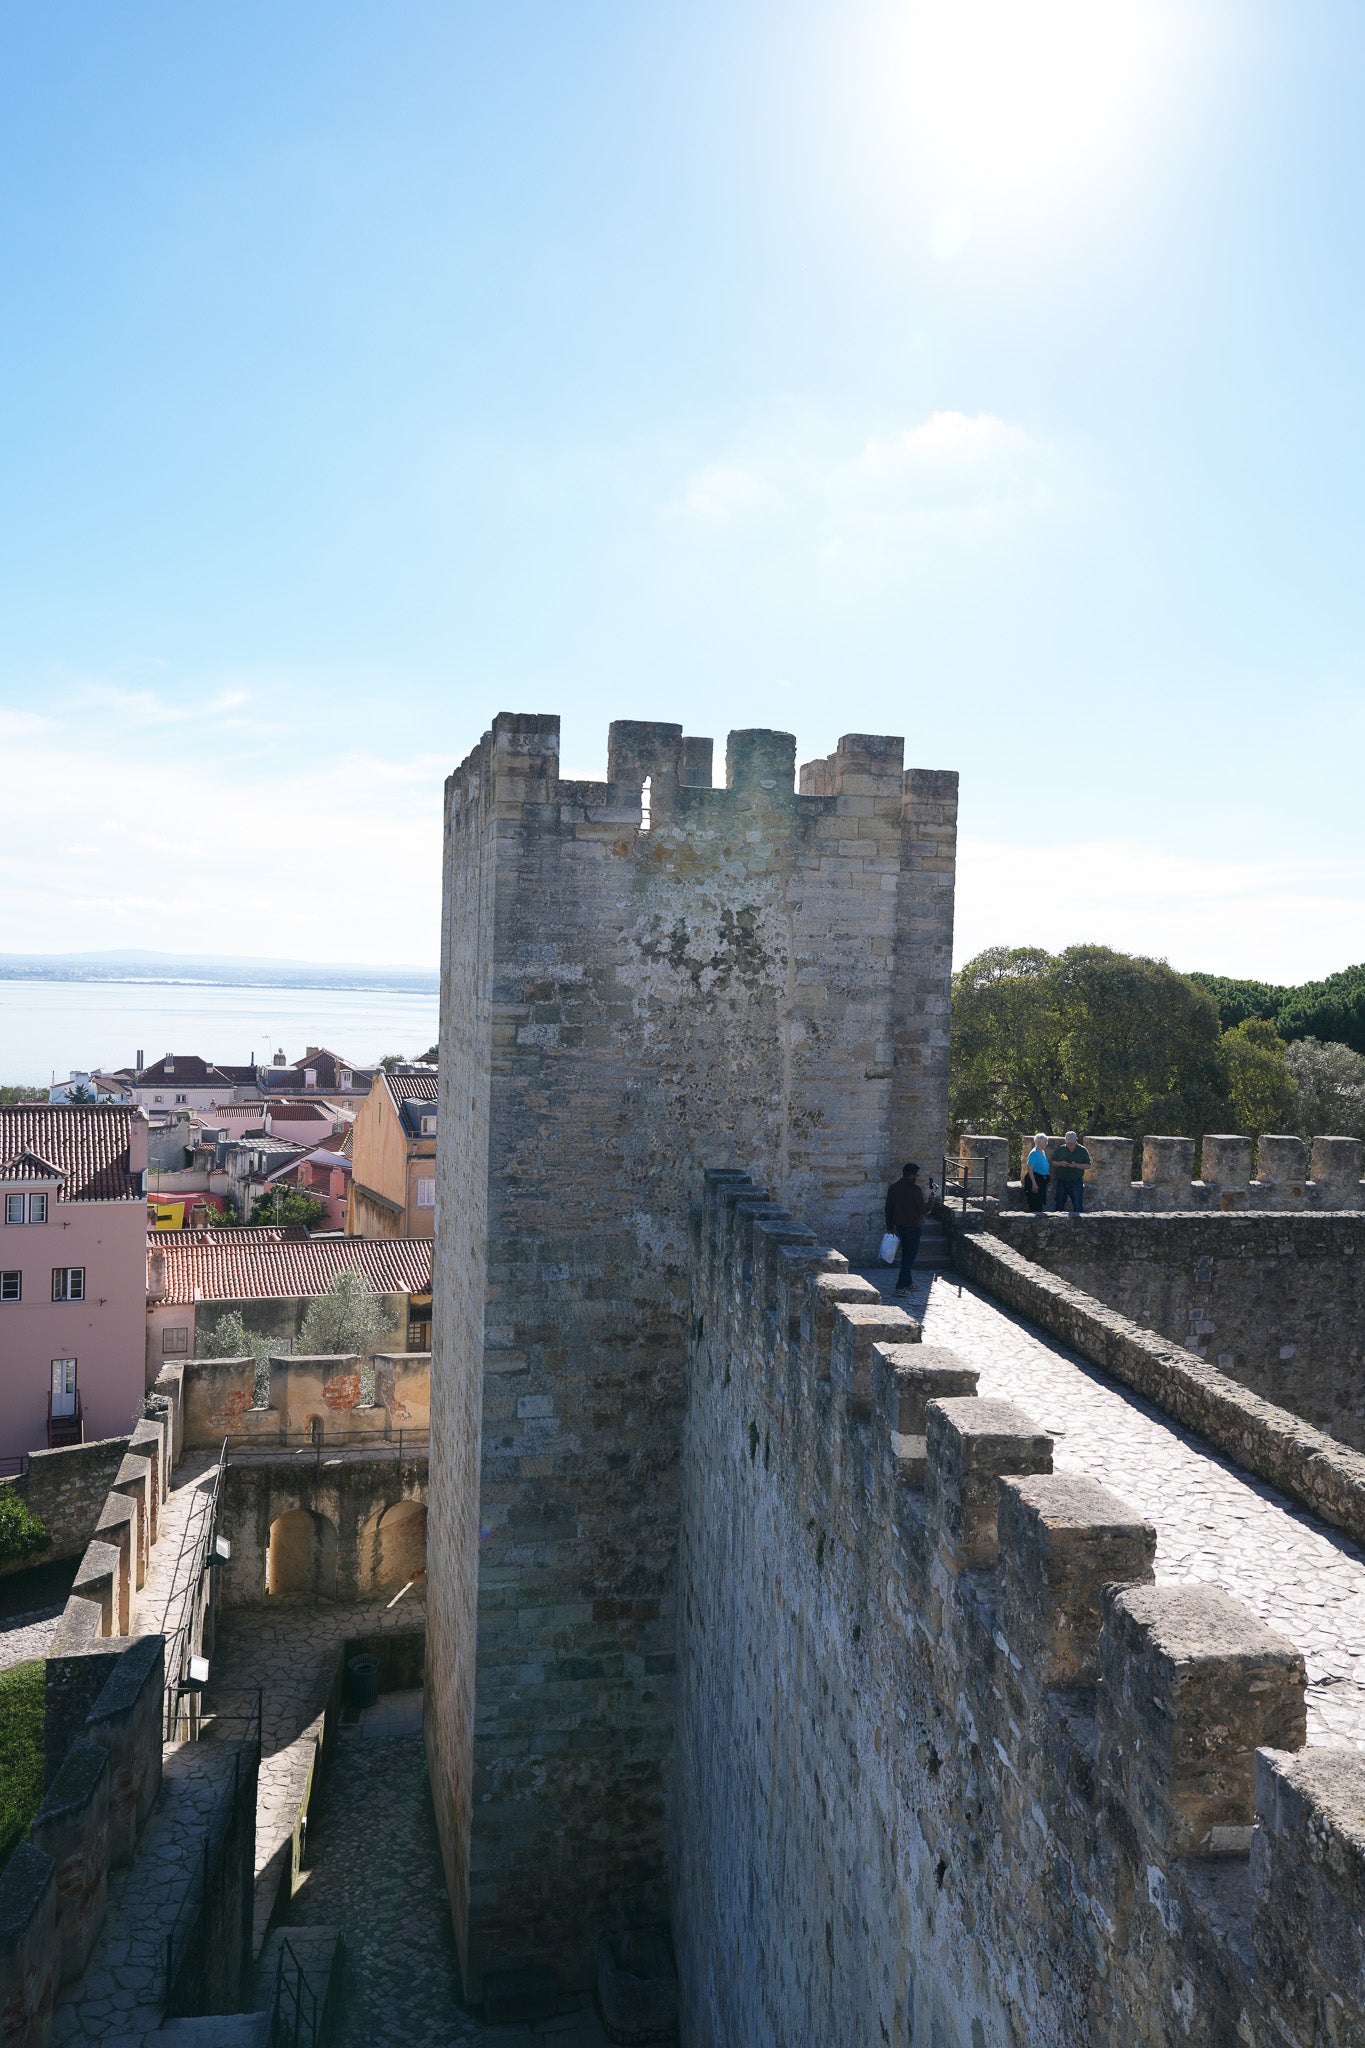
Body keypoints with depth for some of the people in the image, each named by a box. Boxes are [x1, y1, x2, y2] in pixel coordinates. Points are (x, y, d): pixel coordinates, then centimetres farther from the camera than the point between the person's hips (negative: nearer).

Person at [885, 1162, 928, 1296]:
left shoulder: (893, 1187, 6)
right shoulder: (915, 1189, -16)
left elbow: (888, 1208, 10)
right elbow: (922, 1209, -14)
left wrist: (890, 1226, 18)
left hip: (899, 1225, 7)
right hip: (912, 1226, -7)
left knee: (906, 1254, 19)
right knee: (909, 1256, -1)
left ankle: (908, 1283, 27)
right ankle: (901, 1287, -5)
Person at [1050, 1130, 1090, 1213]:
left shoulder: (1082, 1150, 0)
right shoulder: (1060, 1149, 5)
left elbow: (1087, 1165, -2)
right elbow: (1053, 1163, 8)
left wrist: (1076, 1165, -19)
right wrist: (1061, 1163, -14)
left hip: (1076, 1182, -2)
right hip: (1061, 1181, 2)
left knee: (1077, 1205, -3)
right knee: (1059, 1205, 8)